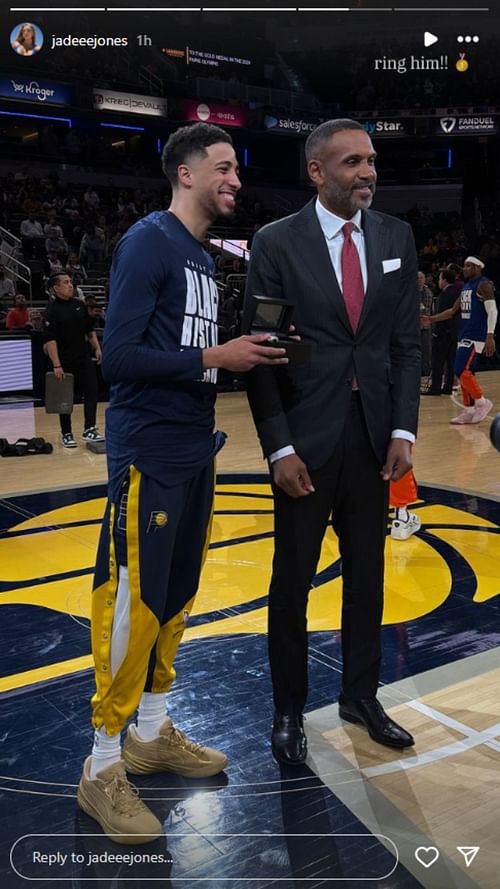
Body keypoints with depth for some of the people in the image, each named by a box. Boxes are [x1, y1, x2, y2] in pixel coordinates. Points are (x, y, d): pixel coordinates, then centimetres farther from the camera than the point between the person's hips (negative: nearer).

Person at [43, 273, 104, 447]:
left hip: (84, 358, 5)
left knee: (91, 391, -5)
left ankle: (89, 429, -2)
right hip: (65, 361, -5)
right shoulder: (52, 310, -12)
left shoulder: (79, 305, 7)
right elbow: (50, 340, -18)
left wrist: (97, 348, 6)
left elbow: (89, 330, 16)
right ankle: (66, 434, 17)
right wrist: (56, 365, -23)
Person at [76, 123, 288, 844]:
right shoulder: (147, 241, -10)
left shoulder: (203, 255, 16)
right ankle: (102, 766, 12)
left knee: (176, 595, 14)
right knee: (133, 602, -3)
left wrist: (244, 354, 1)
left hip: (194, 451, 9)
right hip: (149, 455, -9)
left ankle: (152, 732, 30)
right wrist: (214, 359, -17)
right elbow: (118, 356, -18)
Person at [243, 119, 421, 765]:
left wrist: (403, 430, -2)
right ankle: (289, 708, 26)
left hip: (374, 437, 4)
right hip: (306, 439, -3)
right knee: (292, 581, 8)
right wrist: (280, 448, -12)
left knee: (366, 574, 14)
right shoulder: (276, 243, -6)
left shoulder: (396, 238, 5)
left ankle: (360, 694, 33)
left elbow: (407, 342, 6)